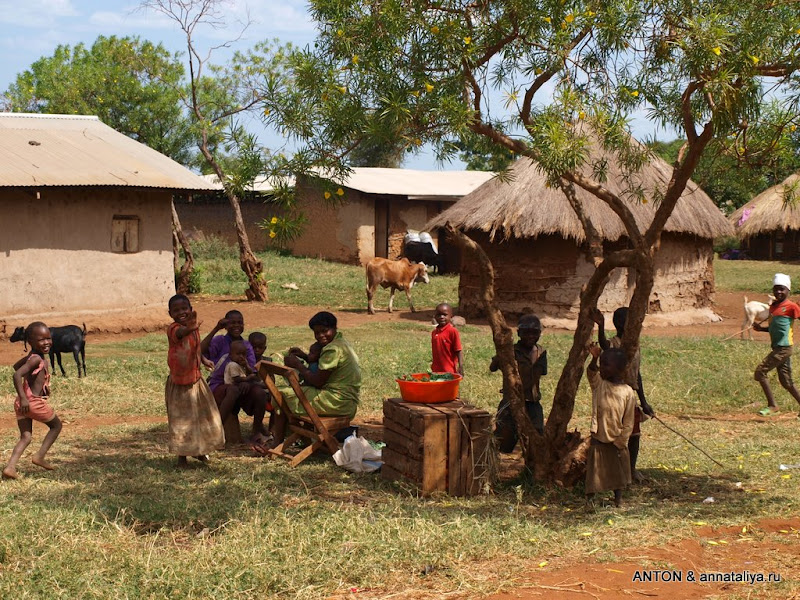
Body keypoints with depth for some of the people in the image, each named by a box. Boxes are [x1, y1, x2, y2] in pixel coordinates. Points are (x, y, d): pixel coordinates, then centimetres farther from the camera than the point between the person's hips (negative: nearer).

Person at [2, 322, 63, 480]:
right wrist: (23, 398, -31)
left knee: (25, 437, 10)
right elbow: (17, 375, -29)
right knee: (56, 426, 15)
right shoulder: (37, 359, -18)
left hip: (22, 403, 8)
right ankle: (39, 456, 12)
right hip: (34, 402, -8)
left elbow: (16, 366, 30)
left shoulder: (31, 357, 10)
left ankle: (10, 467, -7)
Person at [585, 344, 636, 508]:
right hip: (598, 440, 0)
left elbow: (628, 423, -6)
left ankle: (618, 499, 30)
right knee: (594, 471, 4)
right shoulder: (599, 383, -4)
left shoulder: (628, 393, -9)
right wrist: (594, 359, -44)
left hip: (616, 442, 0)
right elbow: (591, 373, -28)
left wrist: (620, 443, -8)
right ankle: (590, 499, 15)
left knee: (618, 472, 15)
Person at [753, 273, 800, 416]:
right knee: (786, 382, 11)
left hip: (784, 348, -8)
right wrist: (761, 328, 10)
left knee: (760, 371, -11)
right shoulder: (773, 306, 16)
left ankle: (772, 405, -5)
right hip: (777, 348, 8)